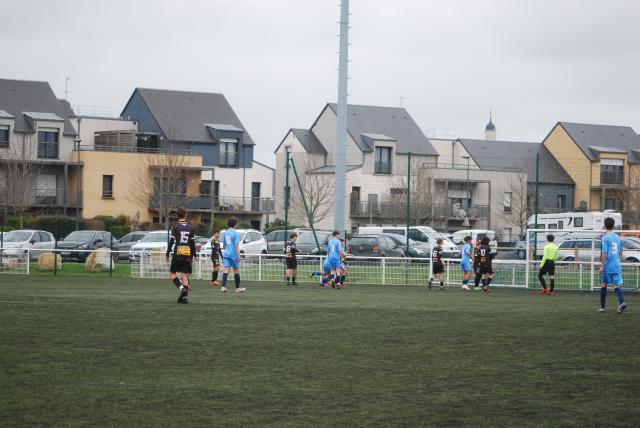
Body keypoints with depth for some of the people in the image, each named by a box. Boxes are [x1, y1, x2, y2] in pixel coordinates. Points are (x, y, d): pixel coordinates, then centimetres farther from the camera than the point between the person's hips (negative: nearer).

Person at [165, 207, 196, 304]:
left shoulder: (175, 227, -3)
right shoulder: (191, 227, 6)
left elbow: (171, 241, -6)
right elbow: (193, 243, 8)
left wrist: (167, 254, 0)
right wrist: (193, 255, 16)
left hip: (177, 254, -3)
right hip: (188, 254, 3)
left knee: (172, 273, 9)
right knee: (185, 275, 3)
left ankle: (181, 287, -16)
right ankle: (184, 297, -3)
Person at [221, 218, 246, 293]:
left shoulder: (226, 233, 11)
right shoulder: (235, 233, -8)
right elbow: (236, 245, -14)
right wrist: (238, 255, -14)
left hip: (226, 253, 5)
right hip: (233, 254, -5)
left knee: (226, 270, -3)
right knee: (236, 270, 8)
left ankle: (223, 287, -19)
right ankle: (237, 288, 16)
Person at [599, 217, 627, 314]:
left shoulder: (605, 238, -9)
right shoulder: (617, 237, 9)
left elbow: (604, 253, -15)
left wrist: (602, 266, -11)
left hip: (608, 266, -4)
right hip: (617, 265, 4)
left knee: (603, 285, 10)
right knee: (616, 285, 0)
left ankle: (602, 307, 16)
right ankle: (622, 302, -23)